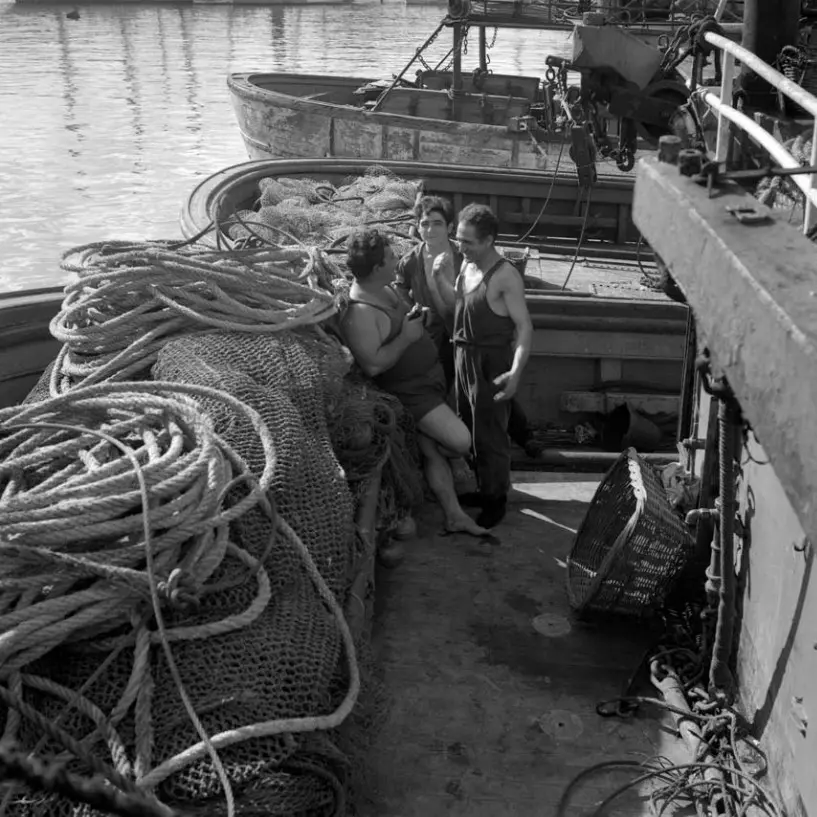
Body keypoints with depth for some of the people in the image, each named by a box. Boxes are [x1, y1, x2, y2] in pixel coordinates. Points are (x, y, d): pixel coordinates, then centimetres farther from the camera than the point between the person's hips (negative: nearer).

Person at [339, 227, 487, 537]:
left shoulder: (384, 288, 5)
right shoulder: (359, 313, -26)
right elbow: (373, 365, -29)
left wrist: (416, 317, 3)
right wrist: (406, 337, -24)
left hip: (428, 378, 9)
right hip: (408, 391, -9)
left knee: (433, 450, 14)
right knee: (460, 441, -15)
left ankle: (455, 515, 25)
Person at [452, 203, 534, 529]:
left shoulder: (506, 276, -18)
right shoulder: (466, 265, 6)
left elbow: (524, 326, -22)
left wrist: (516, 372, -31)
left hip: (491, 362, -8)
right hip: (463, 356, 8)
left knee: (489, 436, 1)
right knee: (467, 428, 19)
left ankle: (495, 501, 17)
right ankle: (476, 487, 36)